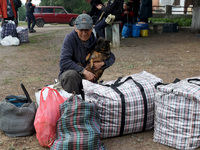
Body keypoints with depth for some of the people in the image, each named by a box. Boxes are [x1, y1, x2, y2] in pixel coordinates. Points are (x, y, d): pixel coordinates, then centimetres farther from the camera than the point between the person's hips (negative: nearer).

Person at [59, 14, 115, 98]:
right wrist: (84, 71, -31)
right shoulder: (70, 38, -13)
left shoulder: (94, 40, -2)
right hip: (68, 76, -3)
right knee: (72, 74, -36)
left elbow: (111, 57, 6)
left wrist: (102, 63, -17)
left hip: (89, 77, 4)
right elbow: (63, 62, -24)